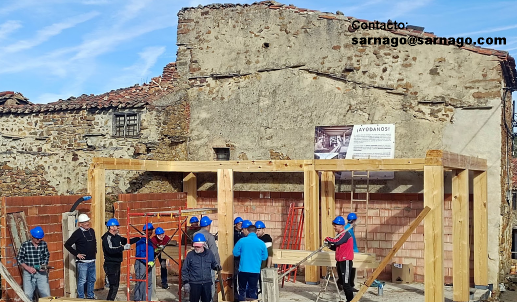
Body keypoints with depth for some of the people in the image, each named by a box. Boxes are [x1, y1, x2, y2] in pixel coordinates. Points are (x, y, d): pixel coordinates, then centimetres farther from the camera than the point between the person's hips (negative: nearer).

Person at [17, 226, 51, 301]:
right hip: (28, 273, -1)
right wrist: (28, 268, -12)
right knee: (28, 295, -2)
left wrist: (44, 265, -6)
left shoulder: (44, 244, -1)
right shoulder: (25, 245, -8)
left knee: (46, 294, -1)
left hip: (41, 273, 2)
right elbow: (19, 258, -1)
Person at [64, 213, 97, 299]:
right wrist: (76, 254, -13)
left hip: (92, 261, 7)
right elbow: (67, 244, -12)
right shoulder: (77, 233, -11)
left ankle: (90, 296, 25)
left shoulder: (92, 231, 8)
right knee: (82, 281, -2)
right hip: (82, 261, -6)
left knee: (92, 280, 14)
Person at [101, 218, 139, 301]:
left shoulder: (117, 237, 12)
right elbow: (110, 250, -30)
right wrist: (123, 248, -33)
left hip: (117, 264, 10)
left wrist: (139, 238, 10)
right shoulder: (107, 237, -15)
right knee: (114, 286, -13)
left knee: (116, 285, 15)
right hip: (110, 265, -10)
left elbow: (128, 241, 20)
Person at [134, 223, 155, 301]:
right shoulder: (140, 241, -12)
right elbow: (138, 254, -17)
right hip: (141, 264, -9)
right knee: (140, 283, -7)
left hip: (149, 265, 9)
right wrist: (147, 262, -19)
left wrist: (152, 261, 6)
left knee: (149, 283, 12)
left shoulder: (150, 241, 14)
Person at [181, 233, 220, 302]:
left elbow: (213, 264, 17)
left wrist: (216, 266, -7)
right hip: (194, 284, -2)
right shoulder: (190, 255, -4)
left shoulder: (209, 253, 3)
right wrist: (185, 282, -4)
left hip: (207, 283, 3)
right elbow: (184, 270, 0)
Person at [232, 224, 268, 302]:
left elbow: (235, 253, -1)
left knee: (242, 290, 12)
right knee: (253, 291, 10)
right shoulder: (261, 243, -3)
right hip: (255, 270, 1)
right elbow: (264, 257, 5)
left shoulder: (242, 240, -7)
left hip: (243, 270, -1)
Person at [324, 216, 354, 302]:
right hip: (340, 261, 10)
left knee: (346, 283, -10)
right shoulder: (339, 234, 17)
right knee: (343, 282, 13)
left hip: (346, 261, -10)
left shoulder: (345, 234, -13)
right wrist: (330, 245, 2)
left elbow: (337, 242, -28)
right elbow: (337, 247, 22)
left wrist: (328, 239, -12)